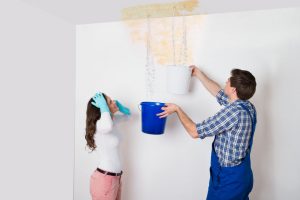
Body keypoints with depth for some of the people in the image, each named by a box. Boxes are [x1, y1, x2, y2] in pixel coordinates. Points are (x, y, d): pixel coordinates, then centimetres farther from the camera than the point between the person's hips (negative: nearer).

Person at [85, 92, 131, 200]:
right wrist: (103, 106, -30)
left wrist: (117, 104, -1)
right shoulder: (98, 125, -22)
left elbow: (127, 113, 19)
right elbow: (108, 127, -47)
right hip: (104, 179, -8)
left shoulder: (111, 120, 2)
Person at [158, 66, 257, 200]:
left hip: (229, 179, -8)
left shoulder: (234, 111, -27)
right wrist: (198, 74, 22)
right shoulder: (248, 106, -1)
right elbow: (218, 92, 14)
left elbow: (195, 132, -22)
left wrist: (177, 109, -10)